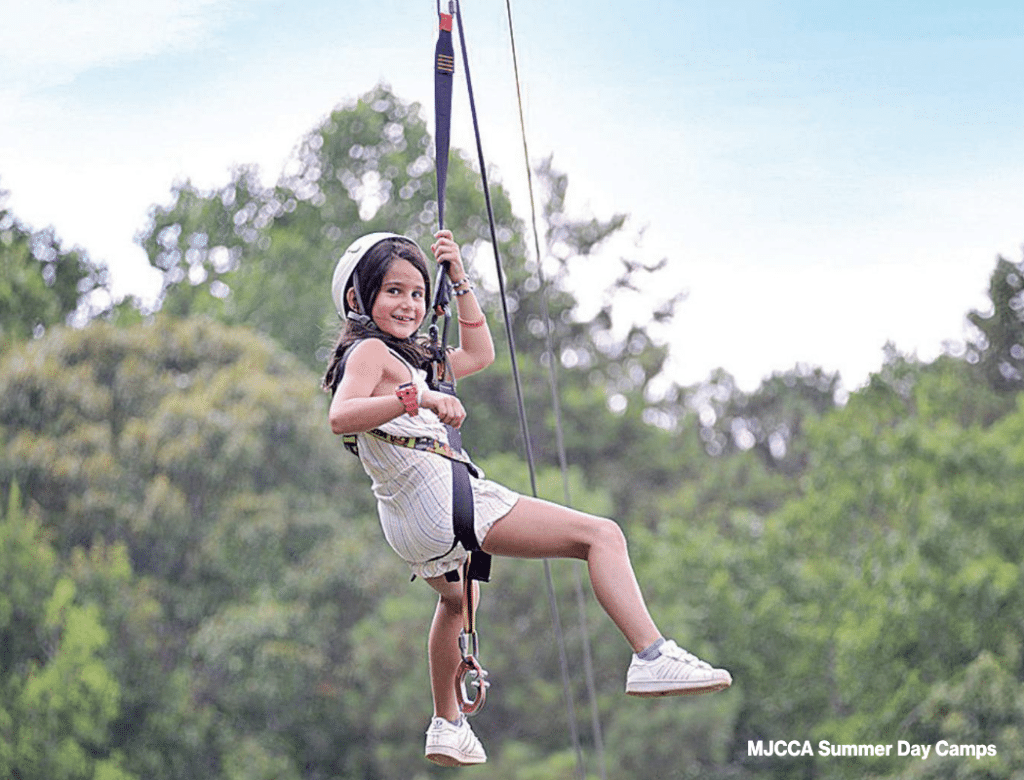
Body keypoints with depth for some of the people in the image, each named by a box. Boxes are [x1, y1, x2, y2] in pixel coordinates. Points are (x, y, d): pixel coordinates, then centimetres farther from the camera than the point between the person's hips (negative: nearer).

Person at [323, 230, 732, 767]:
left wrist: (458, 281, 25)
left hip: (408, 529, 11)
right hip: (446, 499, -11)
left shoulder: (402, 356, 22)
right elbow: (341, 417, -27)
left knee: (456, 596, 42)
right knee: (603, 535, -13)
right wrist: (418, 397, -39)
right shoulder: (370, 350, -7)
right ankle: (652, 657, -28)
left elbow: (478, 354, 30)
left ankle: (447, 726, 47)